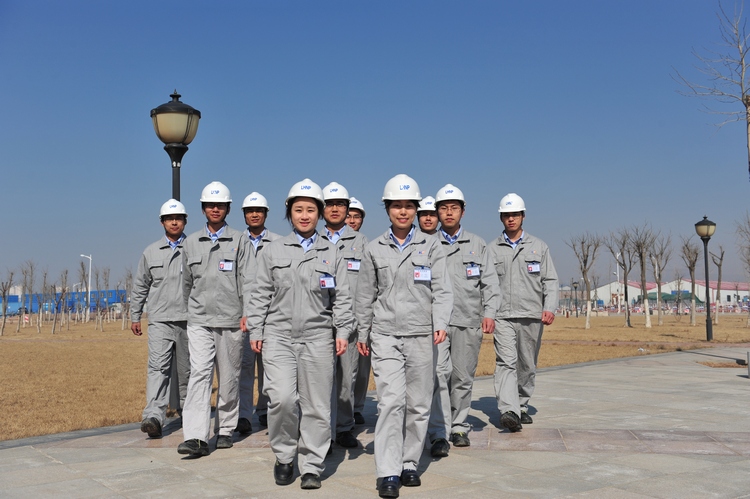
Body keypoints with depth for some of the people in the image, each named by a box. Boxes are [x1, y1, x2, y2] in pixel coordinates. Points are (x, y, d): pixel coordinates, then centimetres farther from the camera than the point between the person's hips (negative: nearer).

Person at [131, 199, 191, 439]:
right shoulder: (151, 252, 11)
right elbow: (140, 287, 17)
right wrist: (135, 316, 15)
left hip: (189, 320, -1)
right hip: (160, 320, 1)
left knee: (187, 369, 10)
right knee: (158, 367, -12)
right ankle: (154, 417, -19)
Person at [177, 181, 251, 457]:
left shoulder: (239, 240, 3)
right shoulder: (191, 242, 11)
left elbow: (247, 279, -3)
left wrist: (248, 313, -11)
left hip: (230, 320, -1)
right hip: (199, 321, 2)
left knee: (229, 378, 7)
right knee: (199, 374, -10)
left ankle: (226, 429, 22)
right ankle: (196, 437, -14)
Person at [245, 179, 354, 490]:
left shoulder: (332, 255, 11)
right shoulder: (273, 252, 10)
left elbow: (341, 298, 10)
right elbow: (260, 294, 10)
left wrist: (343, 331, 0)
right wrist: (255, 330, 3)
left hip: (317, 338, 1)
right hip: (278, 336, 0)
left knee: (316, 405, 1)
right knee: (282, 398, -13)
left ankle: (311, 467, 14)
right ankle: (284, 457, 10)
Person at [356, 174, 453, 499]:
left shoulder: (430, 246, 5)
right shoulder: (374, 249, 7)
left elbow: (442, 289, -1)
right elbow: (365, 296, 12)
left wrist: (440, 323, -15)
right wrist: (362, 333, 14)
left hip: (421, 336, 1)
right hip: (385, 336, -1)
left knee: (418, 404, 6)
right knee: (391, 401, -10)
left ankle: (409, 464, 22)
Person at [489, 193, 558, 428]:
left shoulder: (538, 246, 9)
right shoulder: (492, 249, 8)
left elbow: (550, 280, 6)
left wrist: (550, 308, -7)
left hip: (532, 316, 2)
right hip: (503, 317, -1)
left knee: (527, 365, 9)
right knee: (506, 362, -15)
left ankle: (522, 407, 24)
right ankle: (508, 412, -23)